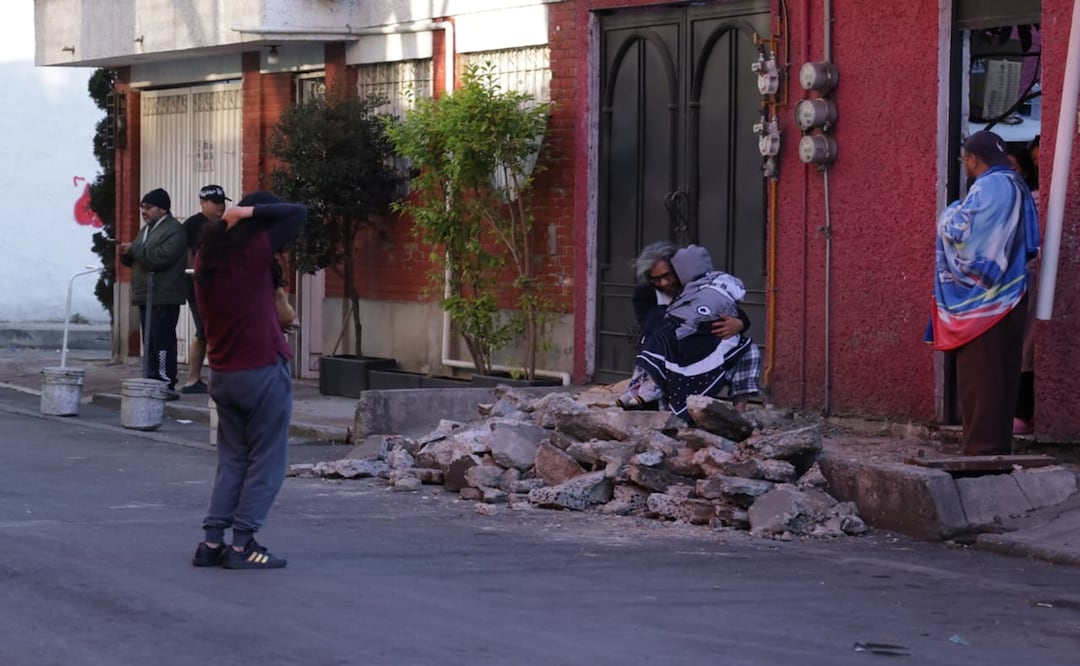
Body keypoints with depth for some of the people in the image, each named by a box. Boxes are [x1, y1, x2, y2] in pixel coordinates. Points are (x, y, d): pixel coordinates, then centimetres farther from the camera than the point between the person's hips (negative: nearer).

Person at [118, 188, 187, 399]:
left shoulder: (174, 231, -9)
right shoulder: (146, 230, 21)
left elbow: (159, 257, -23)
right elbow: (136, 260, 24)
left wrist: (134, 249, -14)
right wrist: (126, 254, 2)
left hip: (164, 297, -9)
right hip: (146, 296, 9)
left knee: (163, 342, -13)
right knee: (149, 342, 11)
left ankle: (167, 385, -13)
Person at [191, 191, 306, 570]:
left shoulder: (207, 257, 8)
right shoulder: (253, 251, -12)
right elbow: (297, 214, -10)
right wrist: (250, 211, -8)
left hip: (222, 374, 7)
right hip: (262, 371, -7)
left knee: (232, 460, 14)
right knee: (265, 461, 1)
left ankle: (212, 541, 8)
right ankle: (242, 544, -2)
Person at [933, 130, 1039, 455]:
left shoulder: (988, 187, -15)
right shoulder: (1017, 187, 13)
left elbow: (958, 230, -20)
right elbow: (1030, 245, 17)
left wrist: (948, 216, -1)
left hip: (982, 299, -9)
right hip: (1011, 297, 9)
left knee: (978, 375, -5)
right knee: (1004, 375, 11)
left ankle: (983, 446, -5)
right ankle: (1001, 443, 15)